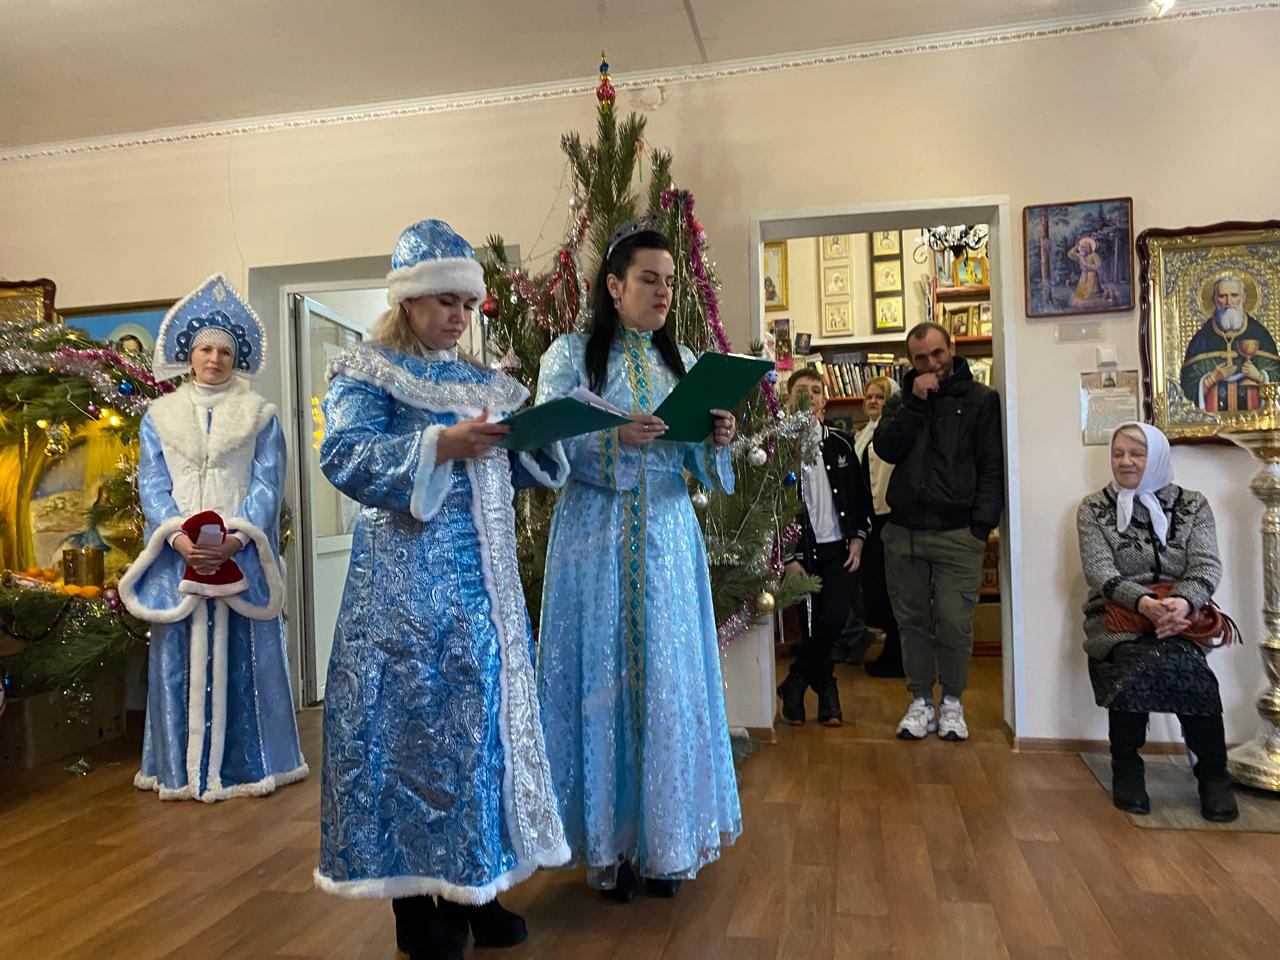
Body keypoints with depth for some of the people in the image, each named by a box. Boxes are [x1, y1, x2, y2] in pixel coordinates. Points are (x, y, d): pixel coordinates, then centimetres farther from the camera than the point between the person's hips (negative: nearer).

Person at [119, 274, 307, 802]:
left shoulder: (260, 416, 8)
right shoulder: (159, 416, 12)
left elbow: (267, 485, 0)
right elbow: (151, 485, 4)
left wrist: (235, 538, -16)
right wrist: (178, 537, -14)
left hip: (242, 552, -1)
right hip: (178, 553, 1)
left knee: (244, 655, 1)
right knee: (179, 655, 3)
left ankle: (248, 764, 12)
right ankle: (184, 768, 14)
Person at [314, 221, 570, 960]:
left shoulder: (485, 382, 17)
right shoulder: (366, 372, 0)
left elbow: (517, 472, 16)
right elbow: (344, 457, -15)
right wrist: (441, 445, -24)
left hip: (484, 581, 6)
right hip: (407, 580, -6)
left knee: (484, 712, 8)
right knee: (412, 719, -3)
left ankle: (472, 887, 21)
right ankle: (414, 897, 12)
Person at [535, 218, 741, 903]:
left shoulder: (681, 362, 13)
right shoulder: (571, 354, 2)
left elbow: (698, 466, 11)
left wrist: (717, 441, -11)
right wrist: (615, 438, -23)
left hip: (668, 539, 4)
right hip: (596, 539, -3)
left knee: (668, 680, 4)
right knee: (601, 679, 1)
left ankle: (663, 842, 19)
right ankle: (608, 845, 15)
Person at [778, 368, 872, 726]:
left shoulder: (840, 443, 9)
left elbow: (860, 494, 13)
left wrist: (858, 538, 2)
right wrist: (787, 558, -6)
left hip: (841, 549, 2)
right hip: (802, 553, -2)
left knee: (834, 618, -13)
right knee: (811, 626, 1)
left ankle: (795, 684, 7)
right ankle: (827, 693, 22)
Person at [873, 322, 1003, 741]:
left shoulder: (981, 399, 4)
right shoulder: (904, 400, 14)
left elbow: (992, 467, -1)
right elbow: (886, 449, -2)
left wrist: (981, 525, -9)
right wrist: (914, 403, -8)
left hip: (956, 534, -3)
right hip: (903, 532, 3)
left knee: (955, 623, -4)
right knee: (912, 621, 8)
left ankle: (952, 702, 16)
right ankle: (921, 701, 21)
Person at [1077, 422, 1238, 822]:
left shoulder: (1192, 504, 11)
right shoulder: (1093, 508, 7)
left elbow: (1207, 566, -1)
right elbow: (1099, 571, -5)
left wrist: (1184, 602, -24)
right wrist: (1143, 602, -24)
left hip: (1180, 615, 1)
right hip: (1116, 616, 0)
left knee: (1163, 661, -33)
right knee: (1147, 659, -33)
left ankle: (1212, 772, -13)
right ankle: (1126, 767, -12)